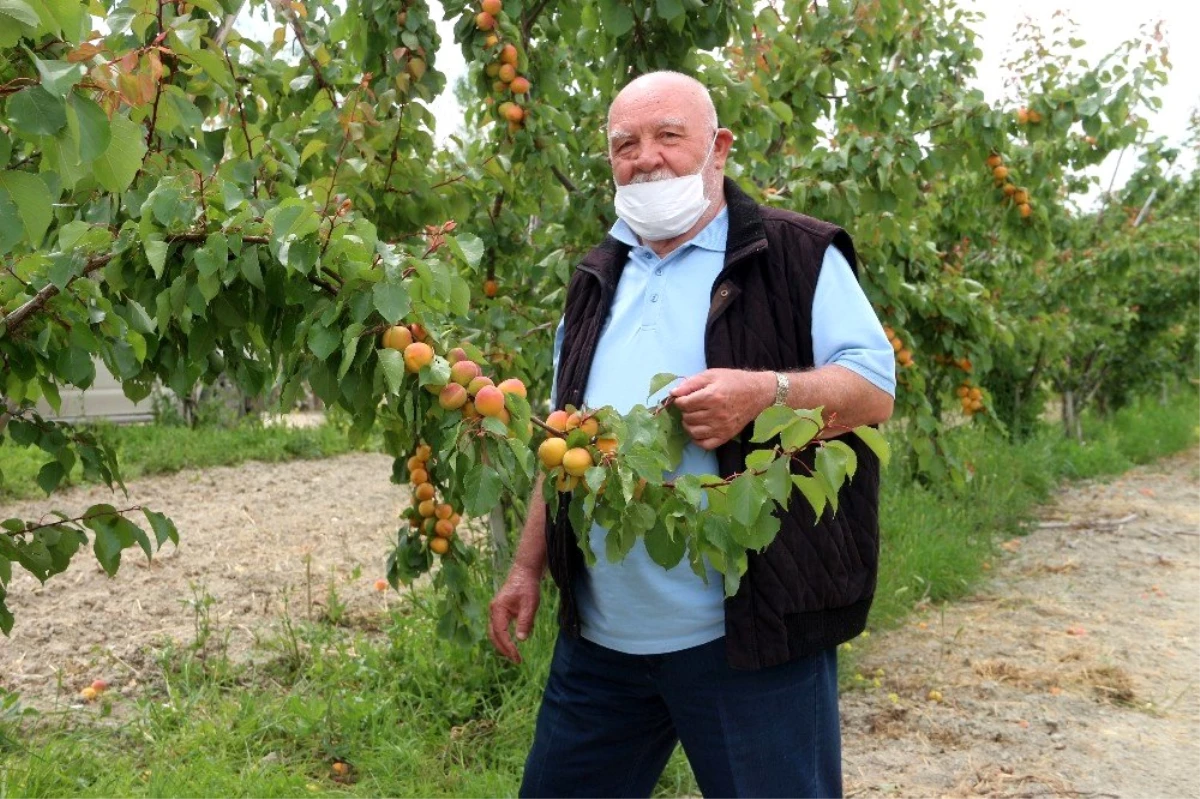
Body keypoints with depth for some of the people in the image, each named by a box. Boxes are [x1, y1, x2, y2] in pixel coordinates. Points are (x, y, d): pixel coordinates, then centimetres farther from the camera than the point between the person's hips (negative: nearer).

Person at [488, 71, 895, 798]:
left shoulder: (797, 256, -3)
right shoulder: (599, 281, 15)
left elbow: (876, 386, -8)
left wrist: (766, 391, -26)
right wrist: (529, 567, 16)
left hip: (748, 627, -6)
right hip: (602, 631, 6)